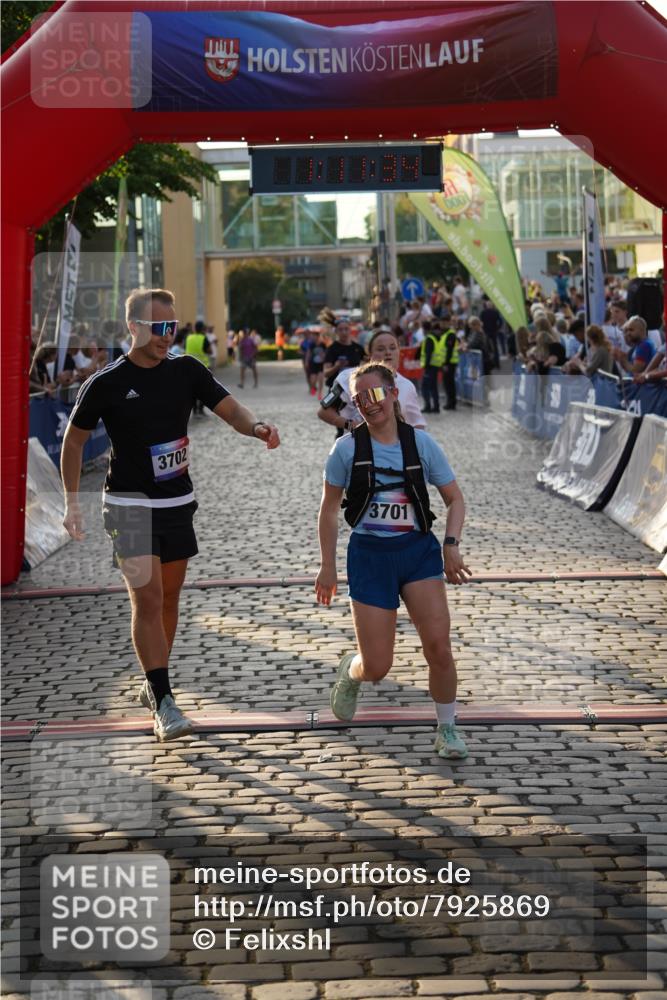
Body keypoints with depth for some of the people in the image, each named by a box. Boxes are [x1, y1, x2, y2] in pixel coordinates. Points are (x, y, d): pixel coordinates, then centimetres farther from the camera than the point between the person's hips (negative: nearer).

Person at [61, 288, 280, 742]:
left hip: (179, 501, 5)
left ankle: (154, 684, 31)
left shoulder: (186, 370, -1)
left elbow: (231, 409, -5)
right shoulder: (106, 383, -10)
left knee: (169, 598, 14)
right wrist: (72, 501, -2)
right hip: (130, 504, -4)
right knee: (148, 599, -13)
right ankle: (163, 703, -10)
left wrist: (257, 426, -28)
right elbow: (74, 440, 1)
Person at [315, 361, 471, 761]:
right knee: (376, 667, -2)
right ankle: (350, 671, 37)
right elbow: (329, 508, 6)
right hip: (369, 554, -1)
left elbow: (455, 499, 6)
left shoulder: (421, 443, 0)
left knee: (439, 646, -14)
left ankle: (448, 729, 9)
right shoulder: (347, 448, -2)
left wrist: (451, 544, -10)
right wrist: (328, 566, 4)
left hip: (419, 550, 1)